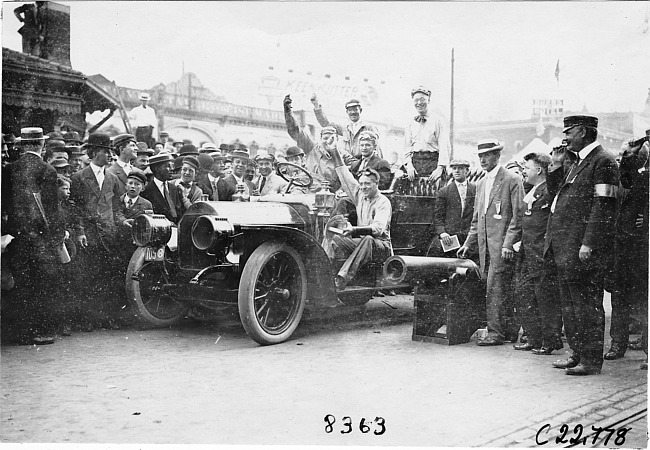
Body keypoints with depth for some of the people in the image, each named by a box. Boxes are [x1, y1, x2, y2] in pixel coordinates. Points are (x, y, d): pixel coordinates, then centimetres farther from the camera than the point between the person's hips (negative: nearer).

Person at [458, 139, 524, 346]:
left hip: (502, 244, -7)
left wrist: (508, 243, -17)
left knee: (495, 289, -9)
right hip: (485, 244, 7)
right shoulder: (480, 184, 19)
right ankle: (511, 330, 18)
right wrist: (469, 244, 15)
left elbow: (518, 215, -10)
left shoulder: (512, 180, -4)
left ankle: (495, 332, -4)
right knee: (503, 290, 11)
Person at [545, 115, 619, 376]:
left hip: (583, 248, -9)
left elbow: (603, 205, -17)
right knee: (570, 304, 14)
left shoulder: (602, 161, -9)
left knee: (586, 305, -4)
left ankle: (592, 361, 3)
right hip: (565, 247, 9)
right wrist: (557, 167, 11)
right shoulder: (576, 163, 19)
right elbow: (555, 196, 23)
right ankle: (578, 354, 23)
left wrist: (589, 243, -23)